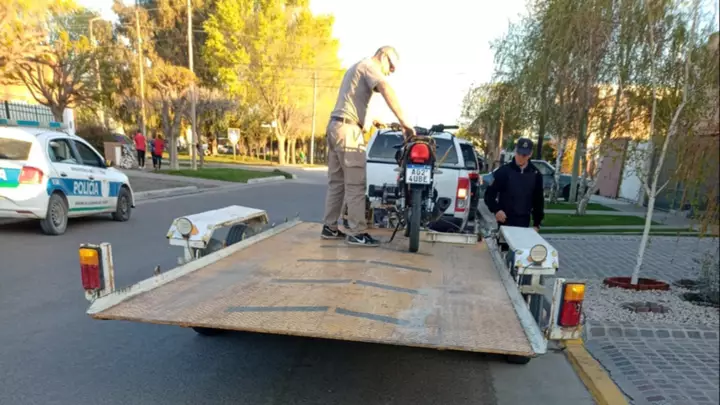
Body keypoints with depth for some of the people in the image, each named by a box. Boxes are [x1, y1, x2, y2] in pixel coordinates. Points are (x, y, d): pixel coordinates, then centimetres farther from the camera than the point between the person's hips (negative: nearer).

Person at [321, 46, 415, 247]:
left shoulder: (357, 67, 30)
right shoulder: (369, 65, -1)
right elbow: (387, 90, -18)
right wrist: (404, 121, -21)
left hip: (336, 127, 10)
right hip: (348, 129, -10)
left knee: (337, 182, 9)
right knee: (356, 184, -11)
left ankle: (330, 227, 12)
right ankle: (357, 233, -9)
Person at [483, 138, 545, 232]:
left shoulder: (535, 174, 4)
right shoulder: (504, 170, -4)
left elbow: (538, 200, 10)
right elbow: (490, 193, -3)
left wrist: (537, 223, 8)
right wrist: (496, 209, -18)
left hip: (524, 222, 3)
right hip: (505, 220, -2)